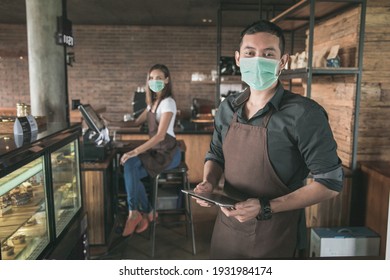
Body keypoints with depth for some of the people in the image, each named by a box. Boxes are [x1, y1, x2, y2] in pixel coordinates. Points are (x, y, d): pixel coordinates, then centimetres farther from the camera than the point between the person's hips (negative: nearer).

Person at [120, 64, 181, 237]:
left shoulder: (168, 102, -14)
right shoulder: (153, 102, 13)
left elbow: (160, 135, -24)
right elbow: (136, 123, 20)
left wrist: (136, 151, -31)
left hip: (168, 153, -7)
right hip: (156, 151, 7)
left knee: (130, 164, -24)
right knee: (130, 172, -16)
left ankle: (134, 212, -10)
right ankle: (146, 213, -2)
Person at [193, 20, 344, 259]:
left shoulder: (303, 114, -18)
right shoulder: (227, 108, -1)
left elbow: (330, 182, -15)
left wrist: (265, 208, -22)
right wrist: (209, 182, -8)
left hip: (274, 236, -5)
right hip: (226, 226, 5)